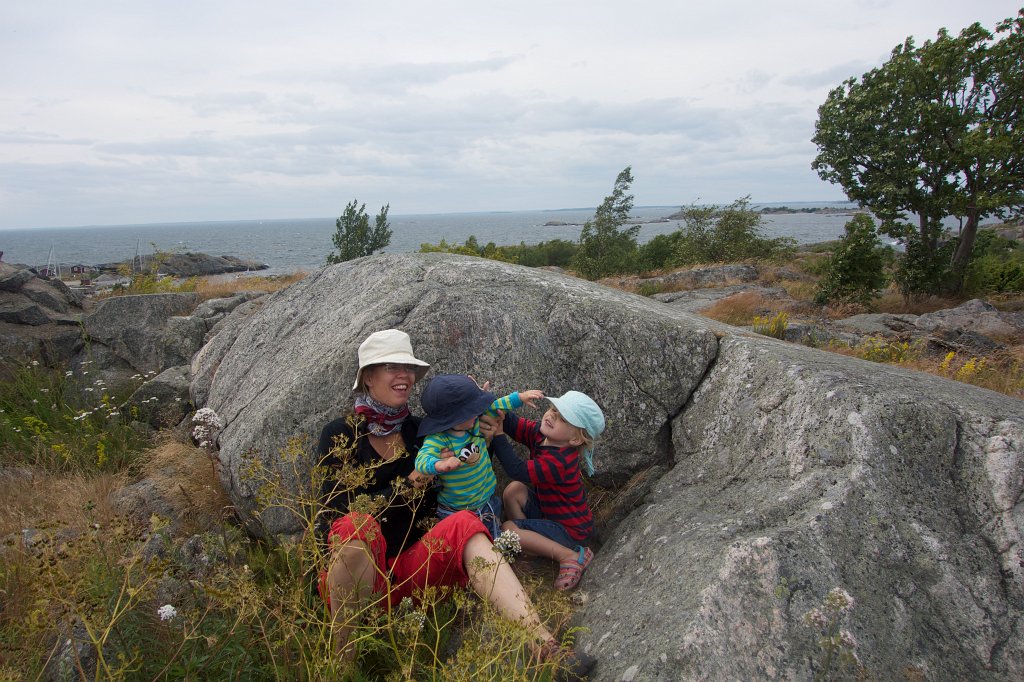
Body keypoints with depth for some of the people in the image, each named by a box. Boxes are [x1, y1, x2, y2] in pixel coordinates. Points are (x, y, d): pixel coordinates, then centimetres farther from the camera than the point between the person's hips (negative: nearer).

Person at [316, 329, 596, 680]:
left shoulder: (419, 428, 8)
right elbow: (339, 513, -12)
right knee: (358, 524, -35)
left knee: (465, 525, -25)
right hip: (353, 576, -3)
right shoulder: (340, 435, -4)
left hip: (411, 569, 4)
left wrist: (487, 435, -5)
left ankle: (544, 645, -40)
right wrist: (409, 485, -18)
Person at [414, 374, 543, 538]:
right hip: (455, 511, -6)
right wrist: (439, 464, -64)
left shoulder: (475, 424, -9)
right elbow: (422, 459, -42)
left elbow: (493, 407, 5)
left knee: (495, 542, 21)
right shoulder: (438, 439, -27)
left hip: (489, 501, 6)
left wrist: (520, 397, 1)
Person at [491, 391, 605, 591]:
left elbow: (517, 471, -36)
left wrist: (497, 436, -33)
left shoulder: (560, 462, -33)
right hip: (547, 510, 8)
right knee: (513, 490, -4)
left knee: (508, 529, -16)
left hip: (570, 531, -8)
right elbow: (511, 423, -12)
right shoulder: (539, 433, -9)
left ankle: (571, 556, -14)